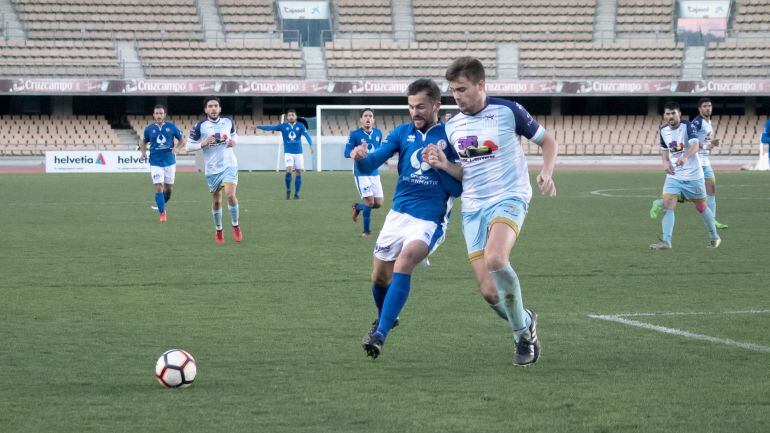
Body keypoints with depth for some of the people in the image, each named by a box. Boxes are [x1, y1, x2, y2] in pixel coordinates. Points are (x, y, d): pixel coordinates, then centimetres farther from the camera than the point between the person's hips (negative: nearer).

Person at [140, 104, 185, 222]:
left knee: (169, 188, 7)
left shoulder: (171, 127, 0)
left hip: (169, 162, 1)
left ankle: (162, 205, 34)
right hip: (155, 163, -1)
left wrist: (175, 148, -8)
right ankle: (162, 213, -3)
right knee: (159, 188, -11)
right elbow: (144, 142, 18)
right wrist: (143, 152, 0)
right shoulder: (149, 129, 2)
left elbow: (182, 140, 9)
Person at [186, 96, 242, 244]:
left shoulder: (228, 122, 0)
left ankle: (236, 226, 1)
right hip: (212, 169, 0)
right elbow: (189, 146, -3)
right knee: (216, 201, 9)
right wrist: (203, 144, -20)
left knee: (230, 194, -19)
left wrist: (233, 142, -2)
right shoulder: (199, 126, -8)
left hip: (229, 165, 0)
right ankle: (218, 231, 29)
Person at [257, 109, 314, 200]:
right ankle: (288, 190, 3)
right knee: (288, 170, -17)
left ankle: (296, 194, 11)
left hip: (298, 153, 1)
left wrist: (310, 145, -28)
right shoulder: (283, 126, 1)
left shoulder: (300, 126, 1)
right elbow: (271, 128, -3)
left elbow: (306, 135, -11)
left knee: (299, 172, 0)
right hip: (288, 153, -1)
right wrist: (257, 126, -10)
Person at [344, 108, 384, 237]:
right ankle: (366, 231, 6)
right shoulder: (354, 134, -7)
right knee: (370, 202, -12)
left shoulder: (378, 133, 7)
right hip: (361, 174, -5)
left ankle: (357, 207, 34)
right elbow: (347, 153, -11)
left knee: (378, 203, 4)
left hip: (374, 173, 5)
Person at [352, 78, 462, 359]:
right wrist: (362, 158, -28)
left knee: (405, 259, -28)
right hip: (398, 215, 5)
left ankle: (381, 334, -30)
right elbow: (371, 164, -6)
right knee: (379, 276, 10)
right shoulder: (403, 133, 5)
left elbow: (457, 189, -5)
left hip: (430, 220, -5)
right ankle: (384, 319, 43)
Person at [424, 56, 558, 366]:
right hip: (473, 208, 5)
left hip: (509, 198, -5)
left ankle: (522, 328, -11)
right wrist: (443, 165, -2)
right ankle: (525, 326, 24)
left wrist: (546, 172, -13)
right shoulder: (452, 126, 10)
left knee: (495, 260, -33)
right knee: (488, 291, -5)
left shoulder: (508, 111, -5)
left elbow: (547, 141, 5)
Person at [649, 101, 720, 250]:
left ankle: (714, 237, 29)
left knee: (701, 207, 9)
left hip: (693, 175, -4)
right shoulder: (663, 130, 3)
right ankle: (666, 241, -14)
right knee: (667, 205, -13)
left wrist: (685, 157, -50)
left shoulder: (687, 126, -15)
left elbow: (695, 145, -31)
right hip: (674, 175, 4)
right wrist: (665, 161, 0)